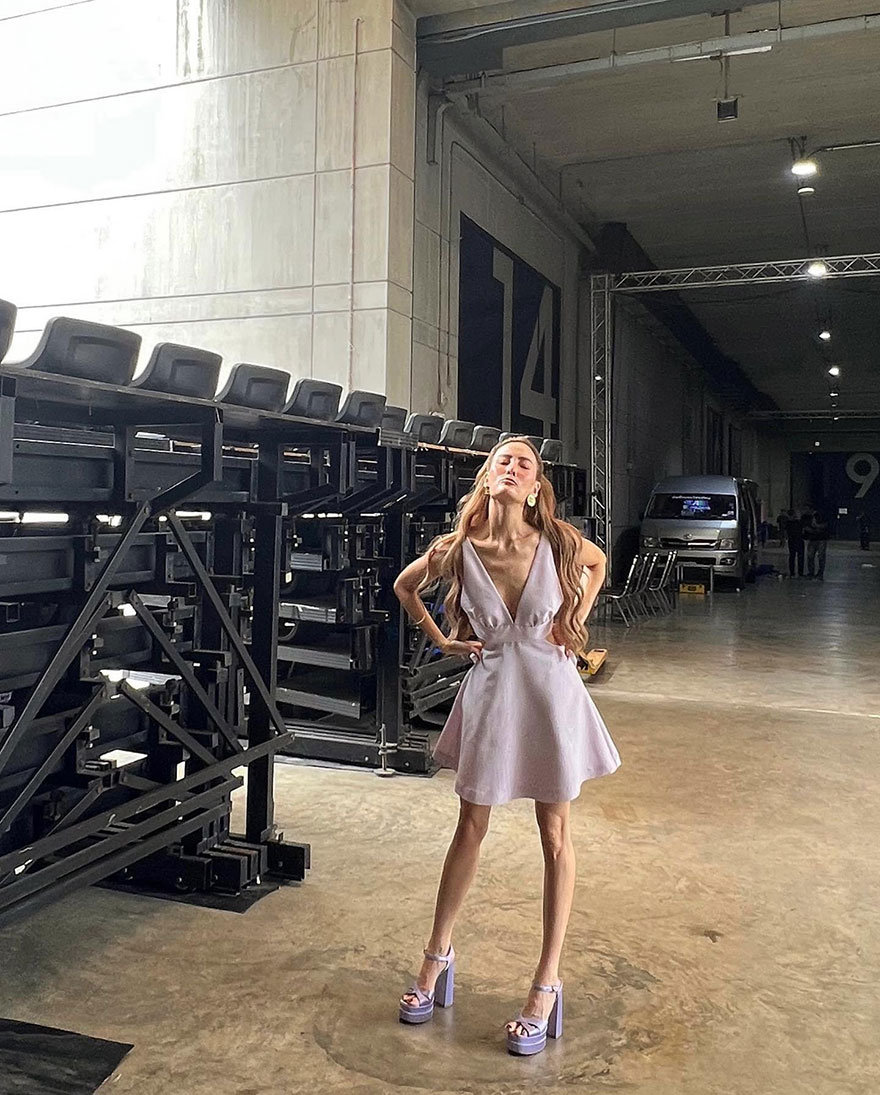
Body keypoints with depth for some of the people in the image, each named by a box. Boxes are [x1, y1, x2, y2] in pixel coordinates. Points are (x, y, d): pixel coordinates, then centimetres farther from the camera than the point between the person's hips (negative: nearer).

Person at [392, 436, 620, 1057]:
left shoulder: (558, 542, -12)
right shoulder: (457, 550, -11)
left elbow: (598, 563, 12)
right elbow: (405, 587, 10)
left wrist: (576, 621, 3)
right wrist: (442, 641, 4)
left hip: (551, 692, 0)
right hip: (490, 695, 1)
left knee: (555, 837, 8)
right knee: (470, 829, 13)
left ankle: (548, 983, 22)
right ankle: (438, 956, 33)